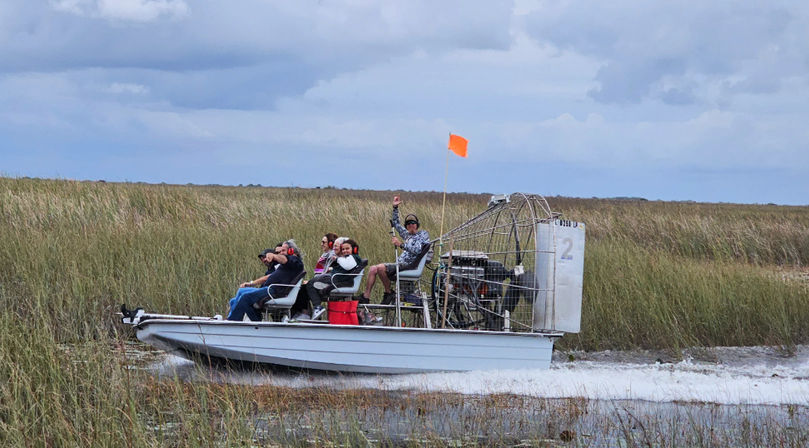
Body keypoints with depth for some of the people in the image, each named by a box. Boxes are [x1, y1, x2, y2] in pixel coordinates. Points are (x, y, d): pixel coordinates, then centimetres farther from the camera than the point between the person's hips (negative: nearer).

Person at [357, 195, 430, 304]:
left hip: (409, 266, -9)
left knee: (380, 268, -27)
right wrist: (395, 207, 24)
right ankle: (366, 296, -6)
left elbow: (417, 250, -18)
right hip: (399, 264, 9)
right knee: (373, 269, 0)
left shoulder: (423, 234, -2)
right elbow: (396, 224, 33)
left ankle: (388, 293, -14)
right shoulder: (408, 235, 23)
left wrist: (401, 244, -23)